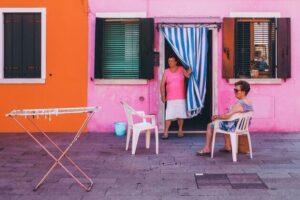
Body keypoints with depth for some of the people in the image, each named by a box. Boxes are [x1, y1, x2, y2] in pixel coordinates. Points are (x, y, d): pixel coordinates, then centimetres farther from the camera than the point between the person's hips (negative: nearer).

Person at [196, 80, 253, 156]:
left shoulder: (239, 104, -29)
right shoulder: (249, 103, -1)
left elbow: (227, 116, -31)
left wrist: (216, 116, -16)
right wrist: (230, 111, 12)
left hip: (234, 127, -9)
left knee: (210, 125, 6)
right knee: (226, 124, 37)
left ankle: (207, 149, 12)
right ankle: (227, 146, 33)